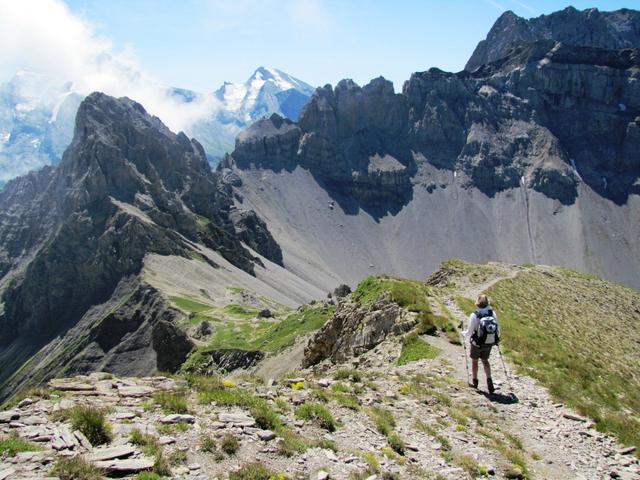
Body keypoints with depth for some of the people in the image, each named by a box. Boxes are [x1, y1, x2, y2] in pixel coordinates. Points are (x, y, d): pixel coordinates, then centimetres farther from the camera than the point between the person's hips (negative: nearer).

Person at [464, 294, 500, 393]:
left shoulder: (474, 315, -24)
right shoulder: (492, 313, -13)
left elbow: (470, 332, -17)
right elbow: (498, 328, -4)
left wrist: (464, 333, 6)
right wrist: (496, 338, 16)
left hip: (477, 343, -3)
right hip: (489, 343, 3)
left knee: (474, 361, 21)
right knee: (485, 360, 26)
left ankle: (474, 381, 36)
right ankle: (489, 380, 11)